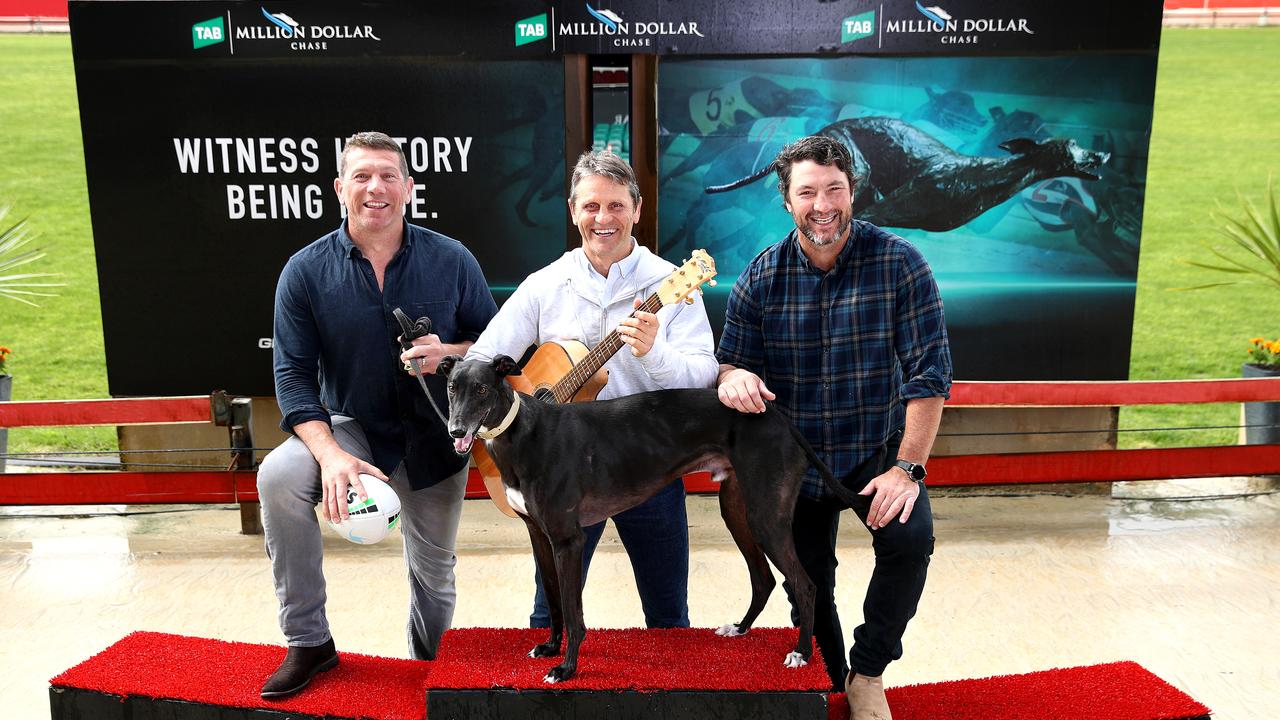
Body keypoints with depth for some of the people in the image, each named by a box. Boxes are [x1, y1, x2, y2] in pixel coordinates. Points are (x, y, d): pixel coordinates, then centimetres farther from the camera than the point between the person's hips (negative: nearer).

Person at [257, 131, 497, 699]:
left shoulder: (451, 260, -9)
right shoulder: (307, 270, -10)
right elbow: (293, 372, -12)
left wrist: (449, 353, -24)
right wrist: (331, 454, -26)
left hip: (436, 438, 1)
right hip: (351, 426, 0)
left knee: (433, 570, 13)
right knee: (278, 478, -29)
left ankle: (427, 672, 44)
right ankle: (309, 642, -11)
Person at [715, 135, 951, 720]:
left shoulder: (899, 264, -13)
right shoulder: (761, 277, -6)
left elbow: (929, 372, -15)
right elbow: (731, 362, -2)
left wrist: (908, 468, -21)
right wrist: (733, 377, -27)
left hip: (878, 448, -2)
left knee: (911, 539, -27)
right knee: (808, 585, 10)